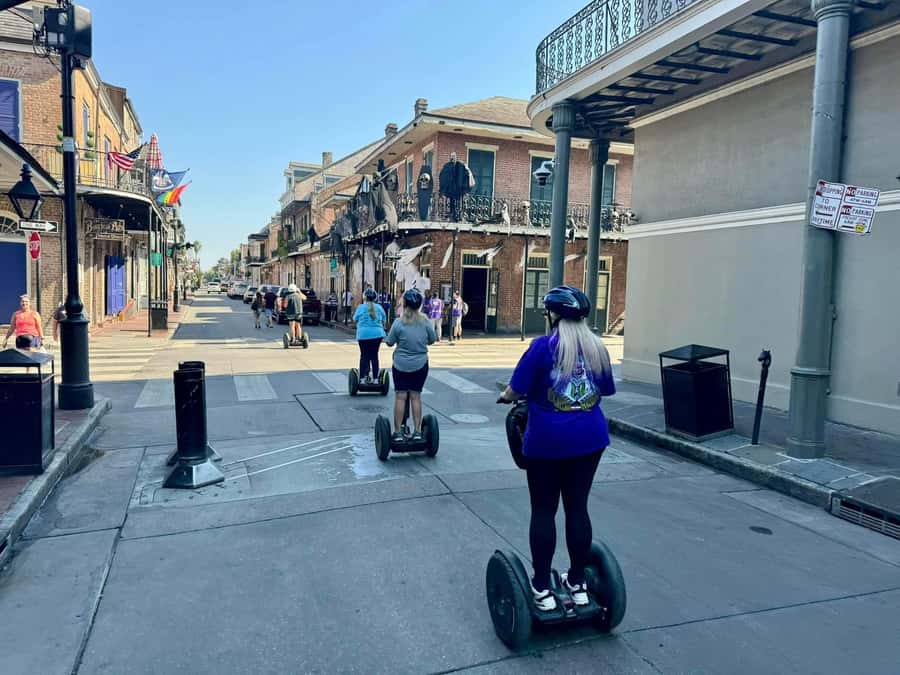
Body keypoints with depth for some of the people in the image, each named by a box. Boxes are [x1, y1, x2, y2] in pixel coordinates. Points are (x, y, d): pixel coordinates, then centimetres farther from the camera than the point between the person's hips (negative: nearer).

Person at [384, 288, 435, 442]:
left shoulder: (399, 322, -13)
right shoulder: (425, 322, -6)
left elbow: (389, 342, -5)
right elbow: (432, 340, 5)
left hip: (401, 365, -2)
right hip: (420, 364, 2)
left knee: (400, 396, 3)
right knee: (416, 396, 9)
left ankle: (397, 432, 7)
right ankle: (417, 431, 11)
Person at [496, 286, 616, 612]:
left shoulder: (543, 346, -11)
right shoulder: (597, 348, 3)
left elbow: (516, 390, -9)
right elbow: (605, 391, 13)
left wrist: (505, 397, 13)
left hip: (548, 440, -4)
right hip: (589, 437, 4)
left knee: (543, 511, 7)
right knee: (578, 508, 13)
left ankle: (542, 588, 15)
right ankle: (578, 584, 25)